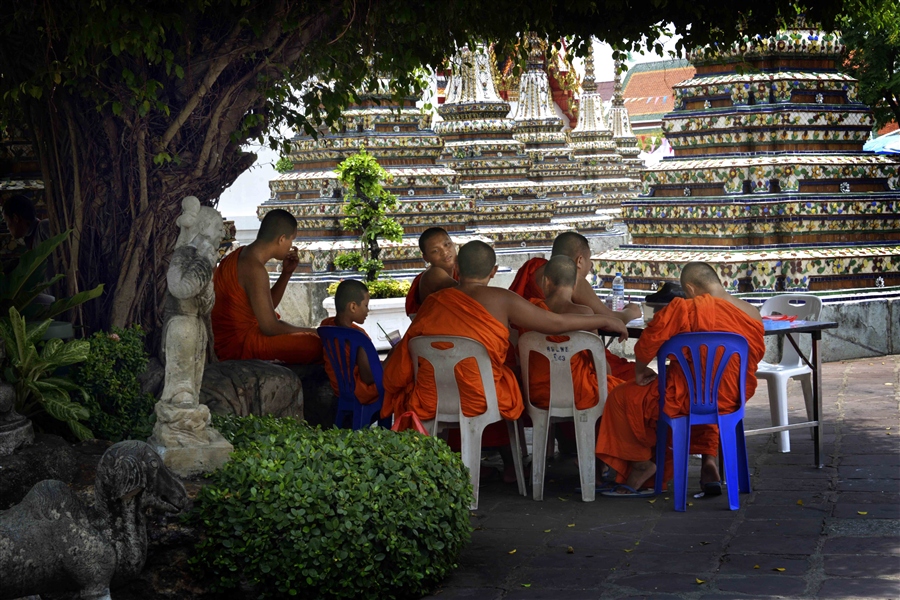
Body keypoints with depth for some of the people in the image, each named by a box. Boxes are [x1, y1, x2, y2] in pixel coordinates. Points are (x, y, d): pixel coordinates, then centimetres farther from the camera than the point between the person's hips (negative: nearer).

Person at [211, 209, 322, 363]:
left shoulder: (242, 256, 11)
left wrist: (286, 273, 10)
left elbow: (265, 307, 20)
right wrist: (311, 332, -6)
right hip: (239, 344, -11)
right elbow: (270, 327, -20)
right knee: (316, 345, -21)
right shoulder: (254, 268, -19)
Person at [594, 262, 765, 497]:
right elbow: (750, 369, 11)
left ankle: (641, 463, 27)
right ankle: (709, 459, 28)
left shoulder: (683, 309, -18)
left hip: (684, 402, -6)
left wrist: (640, 371, 6)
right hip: (727, 404, 6)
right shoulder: (754, 316, 1)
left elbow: (647, 344, -13)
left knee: (621, 397, 16)